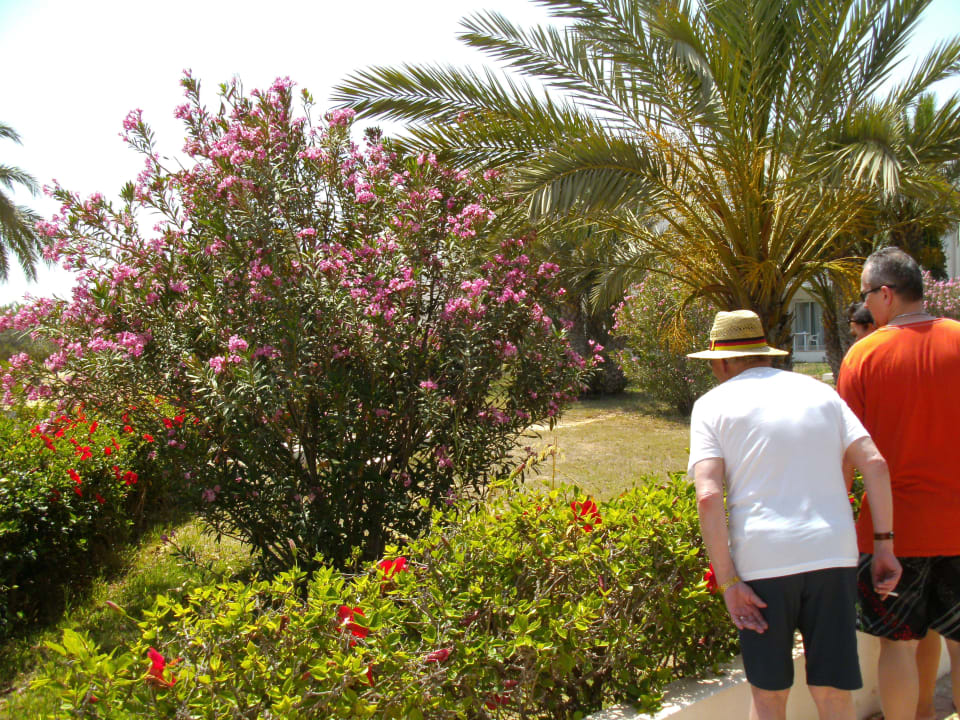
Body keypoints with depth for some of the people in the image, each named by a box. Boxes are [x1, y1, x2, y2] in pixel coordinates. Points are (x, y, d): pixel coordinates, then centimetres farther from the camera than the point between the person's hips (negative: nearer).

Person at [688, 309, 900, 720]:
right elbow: (874, 464, 5)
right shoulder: (819, 392, 15)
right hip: (833, 552, 3)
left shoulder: (713, 405, 4)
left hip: (762, 560, -2)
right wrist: (885, 544, 8)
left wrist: (728, 581, -8)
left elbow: (708, 496, -9)